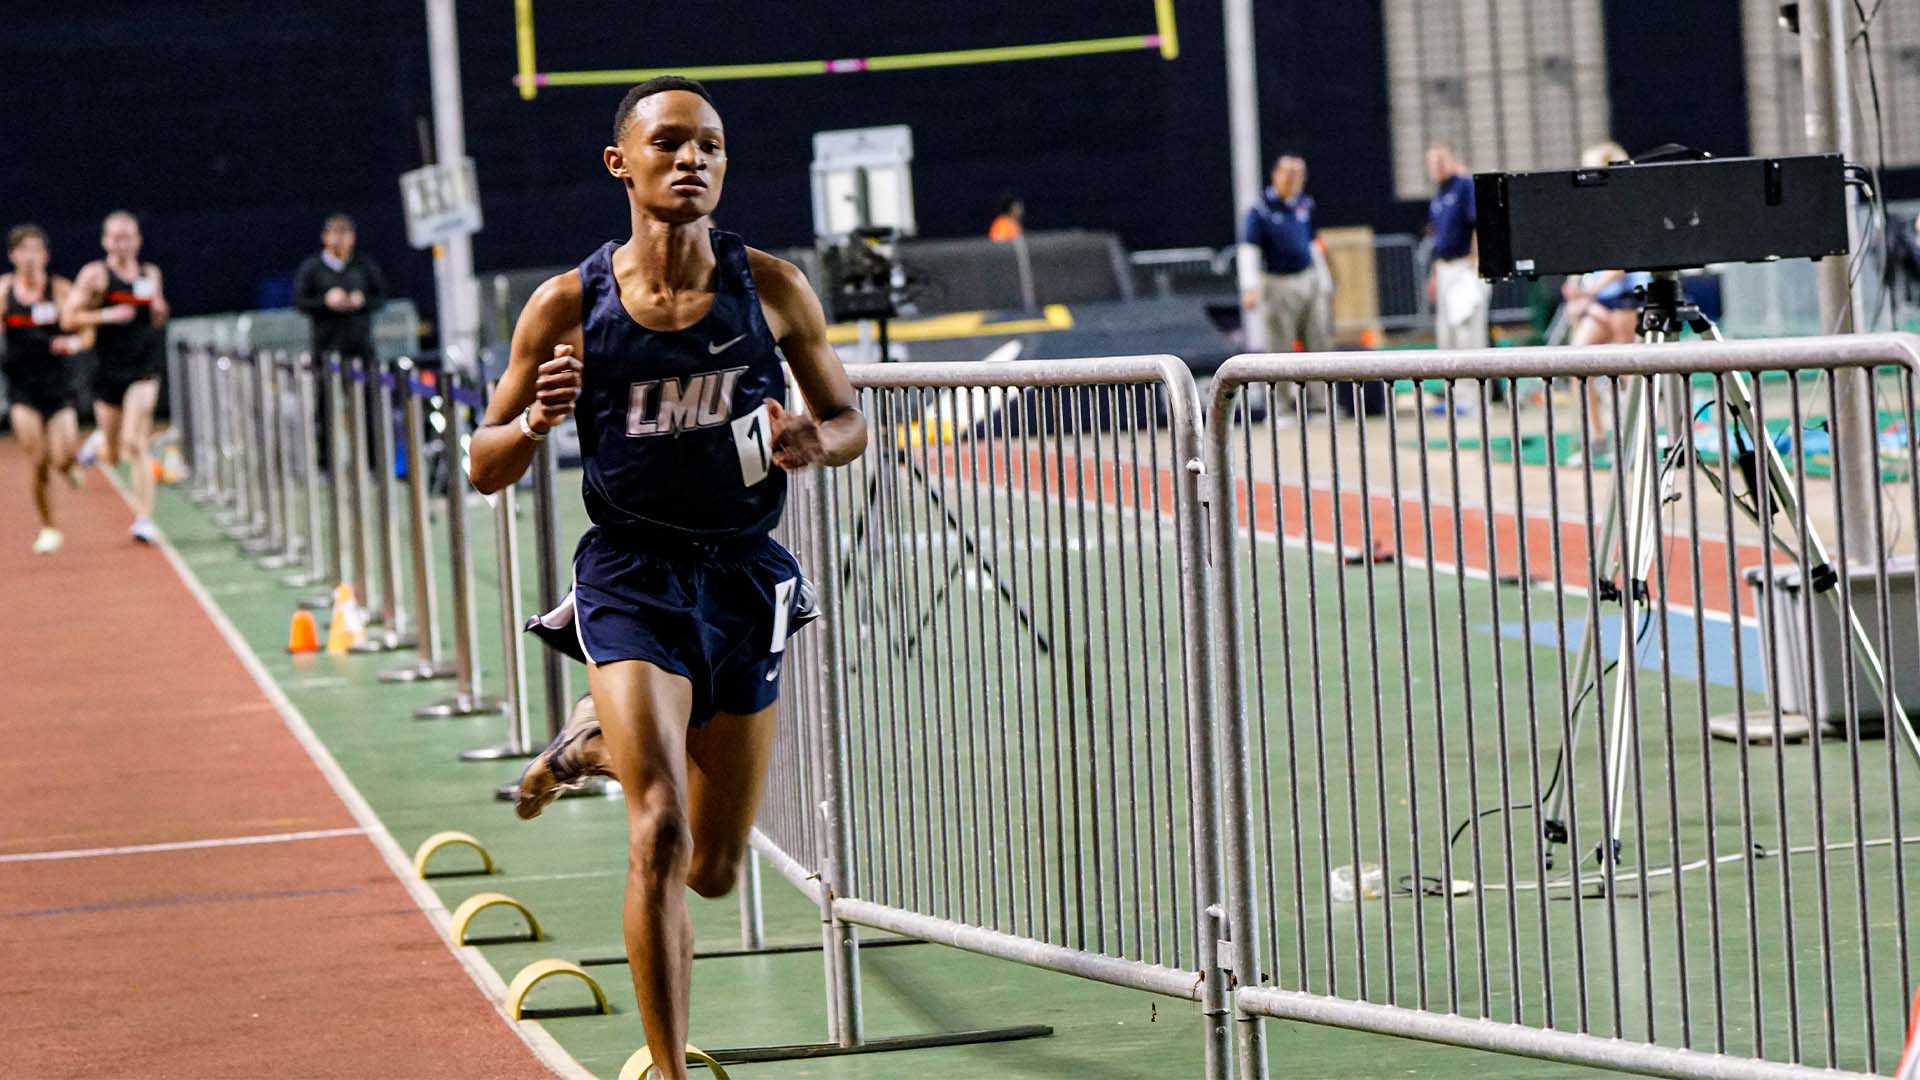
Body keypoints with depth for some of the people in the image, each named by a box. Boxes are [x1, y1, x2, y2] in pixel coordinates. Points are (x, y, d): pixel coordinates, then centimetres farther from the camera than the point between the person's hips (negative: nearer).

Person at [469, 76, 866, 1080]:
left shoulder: (773, 290, -3)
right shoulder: (569, 306, -6)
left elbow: (849, 420, 9)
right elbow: (484, 468, 1)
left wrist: (812, 442, -15)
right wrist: (535, 421, -21)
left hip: (745, 580, 3)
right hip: (632, 578, -3)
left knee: (713, 870, 13)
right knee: (661, 839, -21)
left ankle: (596, 746, 45)